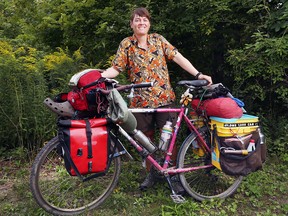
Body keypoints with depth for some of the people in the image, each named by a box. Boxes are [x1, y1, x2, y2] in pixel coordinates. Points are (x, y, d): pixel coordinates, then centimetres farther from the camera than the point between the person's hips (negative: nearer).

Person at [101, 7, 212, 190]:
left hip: (164, 98, 0)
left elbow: (178, 58, 0)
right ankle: (152, 173, 28)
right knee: (147, 139, 10)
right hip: (141, 101, 0)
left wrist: (198, 74, -8)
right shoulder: (126, 44, 3)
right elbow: (116, 69, -1)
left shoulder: (158, 39, 5)